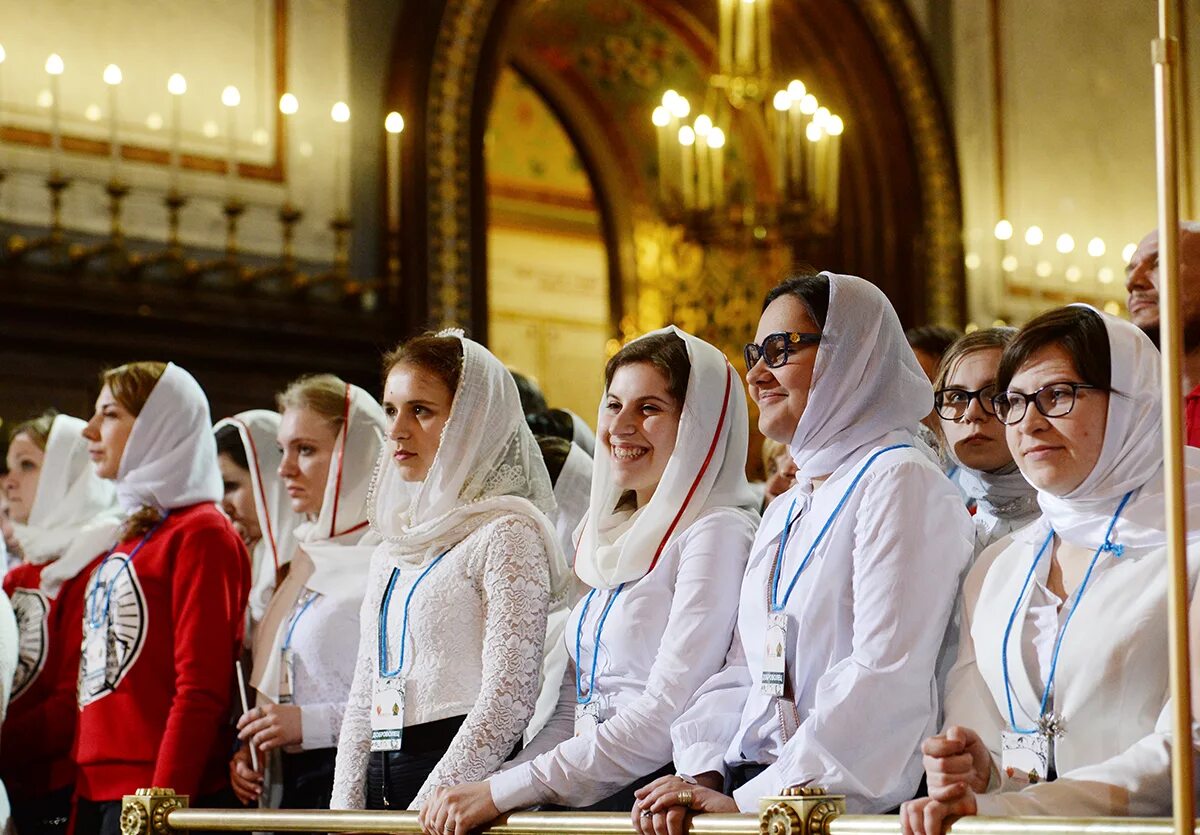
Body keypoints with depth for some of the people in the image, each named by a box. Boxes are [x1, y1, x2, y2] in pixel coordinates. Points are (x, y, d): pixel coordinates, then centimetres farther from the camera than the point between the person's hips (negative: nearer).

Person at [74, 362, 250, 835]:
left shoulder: (202, 534, -8)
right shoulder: (125, 541, 17)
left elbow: (201, 689, -15)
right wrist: (81, 797, 14)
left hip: (158, 793, -8)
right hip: (96, 793, 8)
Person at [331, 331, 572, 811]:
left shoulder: (507, 534, -6)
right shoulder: (392, 549, 17)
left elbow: (508, 701, -14)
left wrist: (421, 813, -17)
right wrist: (345, 811, 5)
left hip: (463, 787, -7)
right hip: (381, 785, 7)